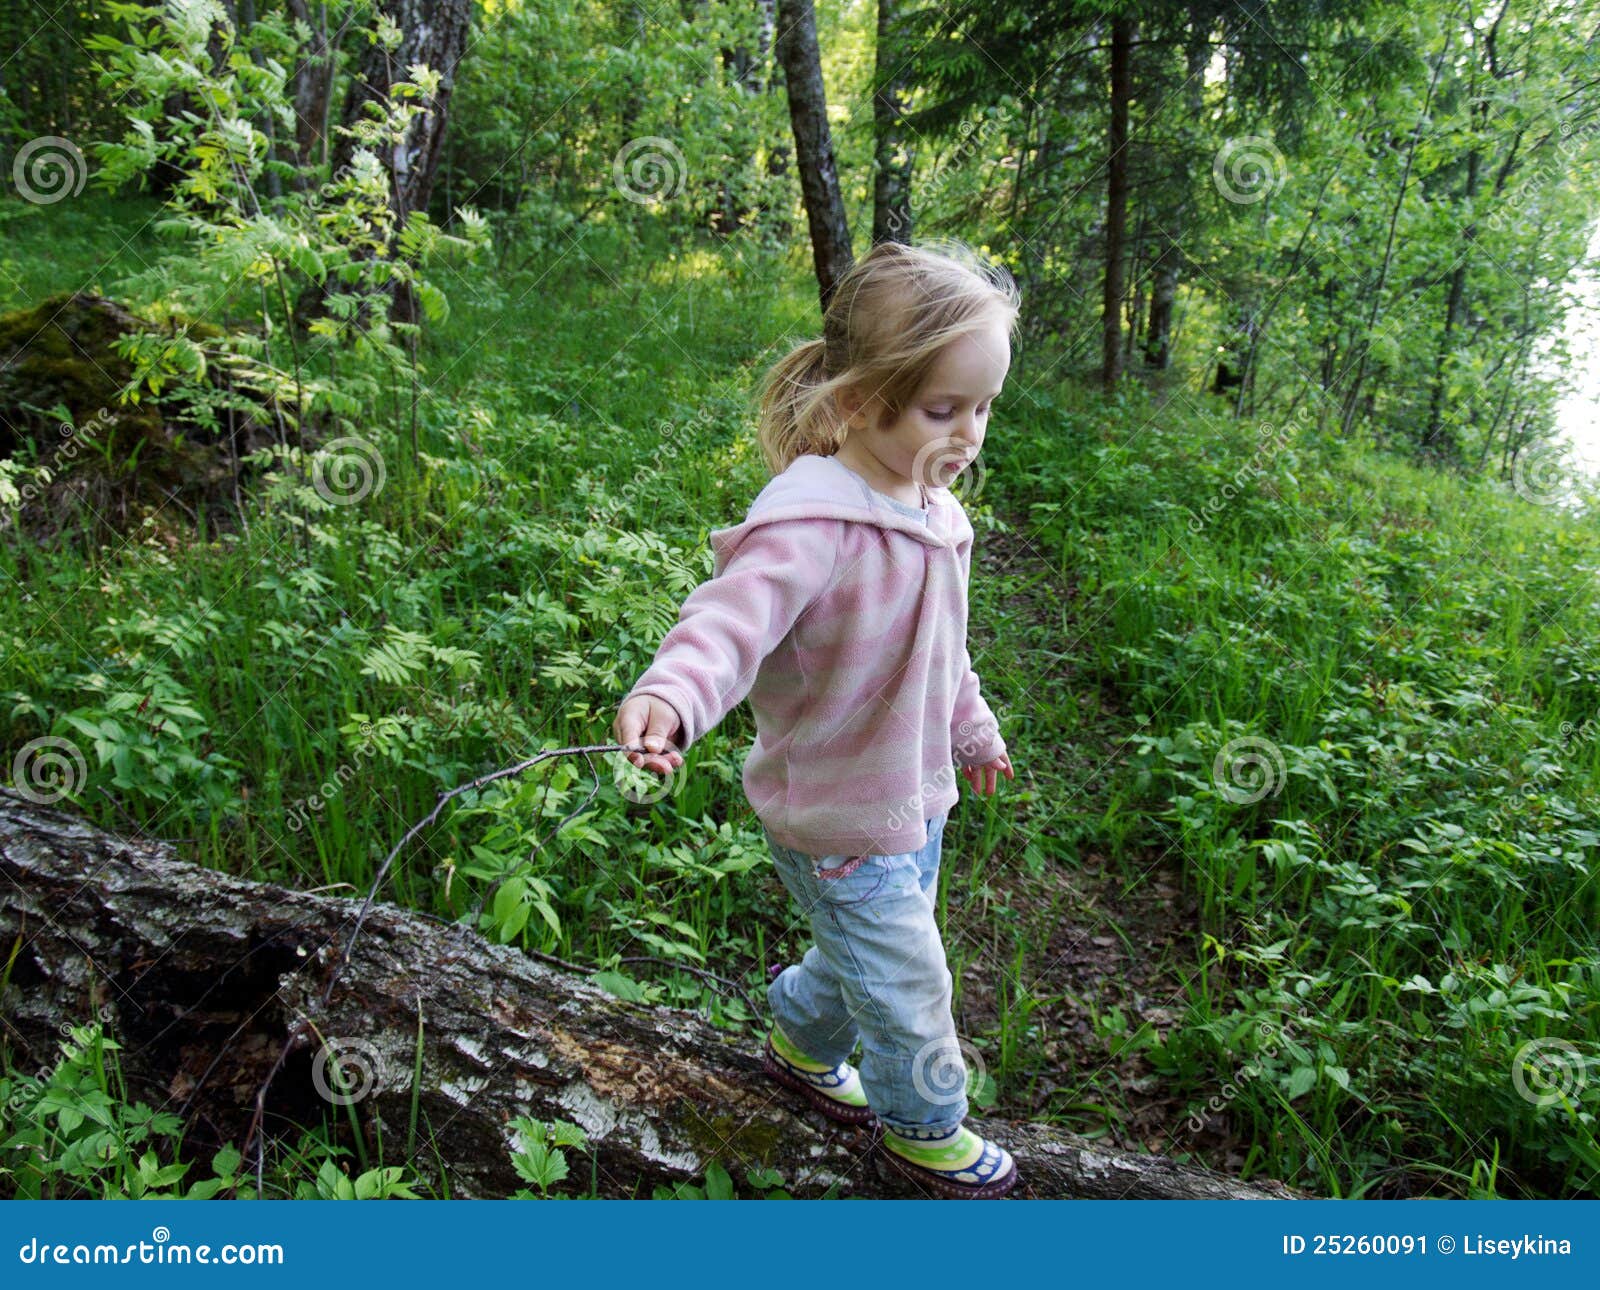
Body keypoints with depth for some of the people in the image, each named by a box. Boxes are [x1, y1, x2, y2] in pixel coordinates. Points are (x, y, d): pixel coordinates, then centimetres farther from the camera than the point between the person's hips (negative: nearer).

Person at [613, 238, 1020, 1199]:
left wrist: (973, 729, 29)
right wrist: (671, 694, -62)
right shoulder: (813, 518, -28)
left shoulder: (931, 509, 1)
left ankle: (802, 1047, 54)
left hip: (915, 794, 8)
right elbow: (735, 613, -43)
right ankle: (925, 1128, 36)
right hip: (840, 818, -8)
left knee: (867, 955, 26)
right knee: (909, 985, 9)